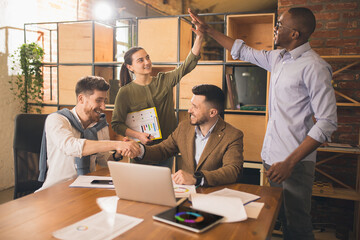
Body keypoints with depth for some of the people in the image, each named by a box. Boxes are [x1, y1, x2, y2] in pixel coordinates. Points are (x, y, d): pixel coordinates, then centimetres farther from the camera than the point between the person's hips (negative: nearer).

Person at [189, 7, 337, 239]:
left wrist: (290, 162, -23)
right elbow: (244, 51, 24)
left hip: (295, 160, -8)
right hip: (273, 156, 8)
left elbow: (327, 122, -18)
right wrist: (208, 29, 26)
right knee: (281, 219, 17)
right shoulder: (278, 57, 10)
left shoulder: (314, 67, -15)